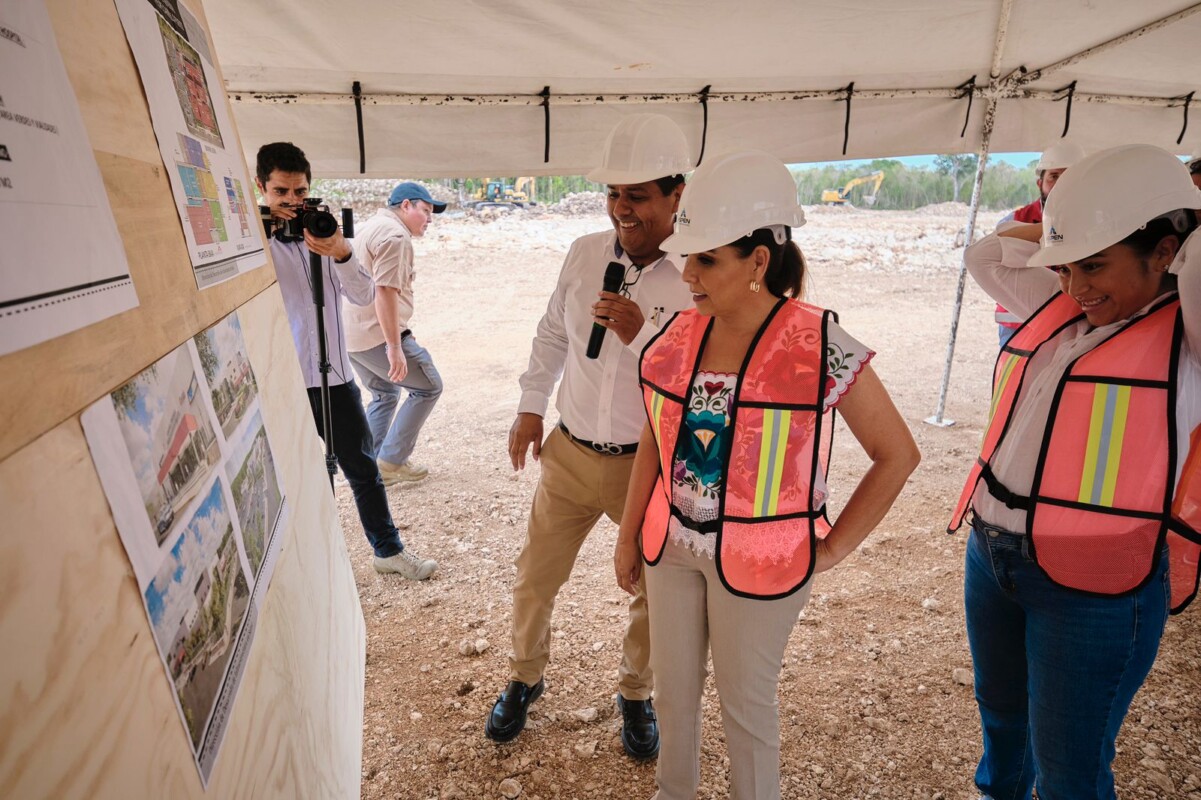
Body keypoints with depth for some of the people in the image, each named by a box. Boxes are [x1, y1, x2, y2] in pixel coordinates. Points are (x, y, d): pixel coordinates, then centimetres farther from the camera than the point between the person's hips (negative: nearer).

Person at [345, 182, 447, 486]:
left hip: (351, 334, 10)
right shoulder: (395, 235, -13)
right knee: (428, 387, 3)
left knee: (385, 395, 23)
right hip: (377, 335, -10)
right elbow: (385, 292, -23)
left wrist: (397, 334, 28)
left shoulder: (371, 227, 20)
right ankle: (391, 461, 4)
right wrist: (395, 347, -25)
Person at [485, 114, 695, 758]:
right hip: (570, 453, 3)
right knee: (534, 582, 16)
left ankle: (635, 693, 44)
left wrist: (640, 335, -27)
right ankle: (525, 677, 45)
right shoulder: (585, 252, -2)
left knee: (652, 591, 15)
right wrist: (530, 407, 12)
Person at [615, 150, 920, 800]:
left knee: (745, 703, 16)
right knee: (673, 689, 22)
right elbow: (654, 441, 5)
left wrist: (830, 551, -8)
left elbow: (897, 454, -9)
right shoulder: (678, 336, -4)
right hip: (671, 545, 5)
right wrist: (628, 536, 10)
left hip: (760, 561, -4)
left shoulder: (821, 347, -17)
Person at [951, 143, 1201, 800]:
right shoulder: (1060, 308, 5)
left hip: (1094, 585, -6)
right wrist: (1061, 229, 6)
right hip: (989, 553, 7)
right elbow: (985, 254, 17)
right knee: (1000, 709, 30)